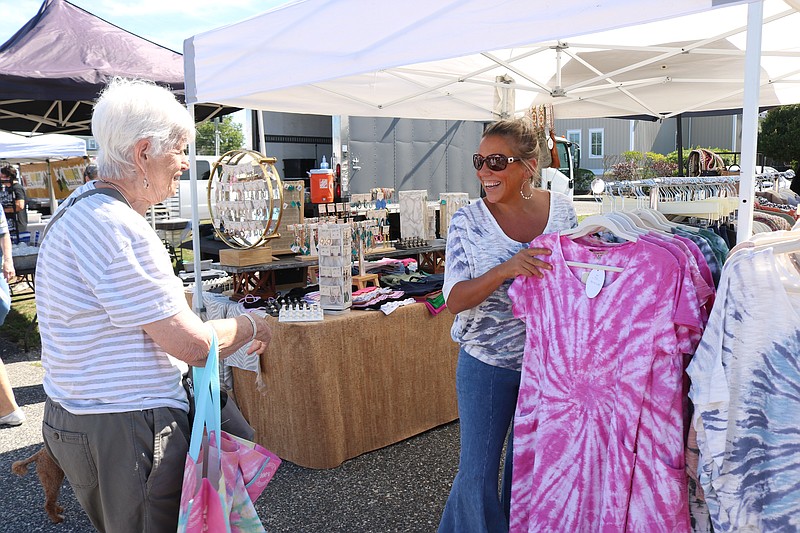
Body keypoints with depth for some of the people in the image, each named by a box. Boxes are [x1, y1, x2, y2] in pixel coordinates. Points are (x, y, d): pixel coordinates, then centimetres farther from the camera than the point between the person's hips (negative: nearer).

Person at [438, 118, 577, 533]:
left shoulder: (561, 209, -5)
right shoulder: (467, 222, -11)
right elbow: (454, 300, -15)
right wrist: (505, 270, -32)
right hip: (487, 363, -2)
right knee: (477, 472, 5)